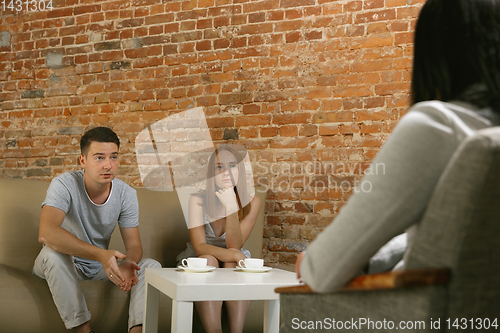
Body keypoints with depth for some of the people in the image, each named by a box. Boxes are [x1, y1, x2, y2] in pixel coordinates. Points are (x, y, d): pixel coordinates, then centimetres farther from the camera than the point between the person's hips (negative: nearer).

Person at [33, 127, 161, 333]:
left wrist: (128, 263, -35)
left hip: (100, 263, 4)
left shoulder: (126, 194, -9)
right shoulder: (64, 185, -23)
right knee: (53, 254, -36)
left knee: (151, 266, -15)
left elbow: (134, 245, -7)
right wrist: (101, 254, -49)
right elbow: (46, 233, -40)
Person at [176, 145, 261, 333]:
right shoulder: (198, 200, -14)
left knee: (233, 263, -34)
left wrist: (231, 207, -32)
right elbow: (199, 247, -23)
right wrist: (233, 255, -40)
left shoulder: (251, 202, -11)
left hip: (233, 268, 1)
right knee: (208, 259, -35)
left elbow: (234, 246, -20)